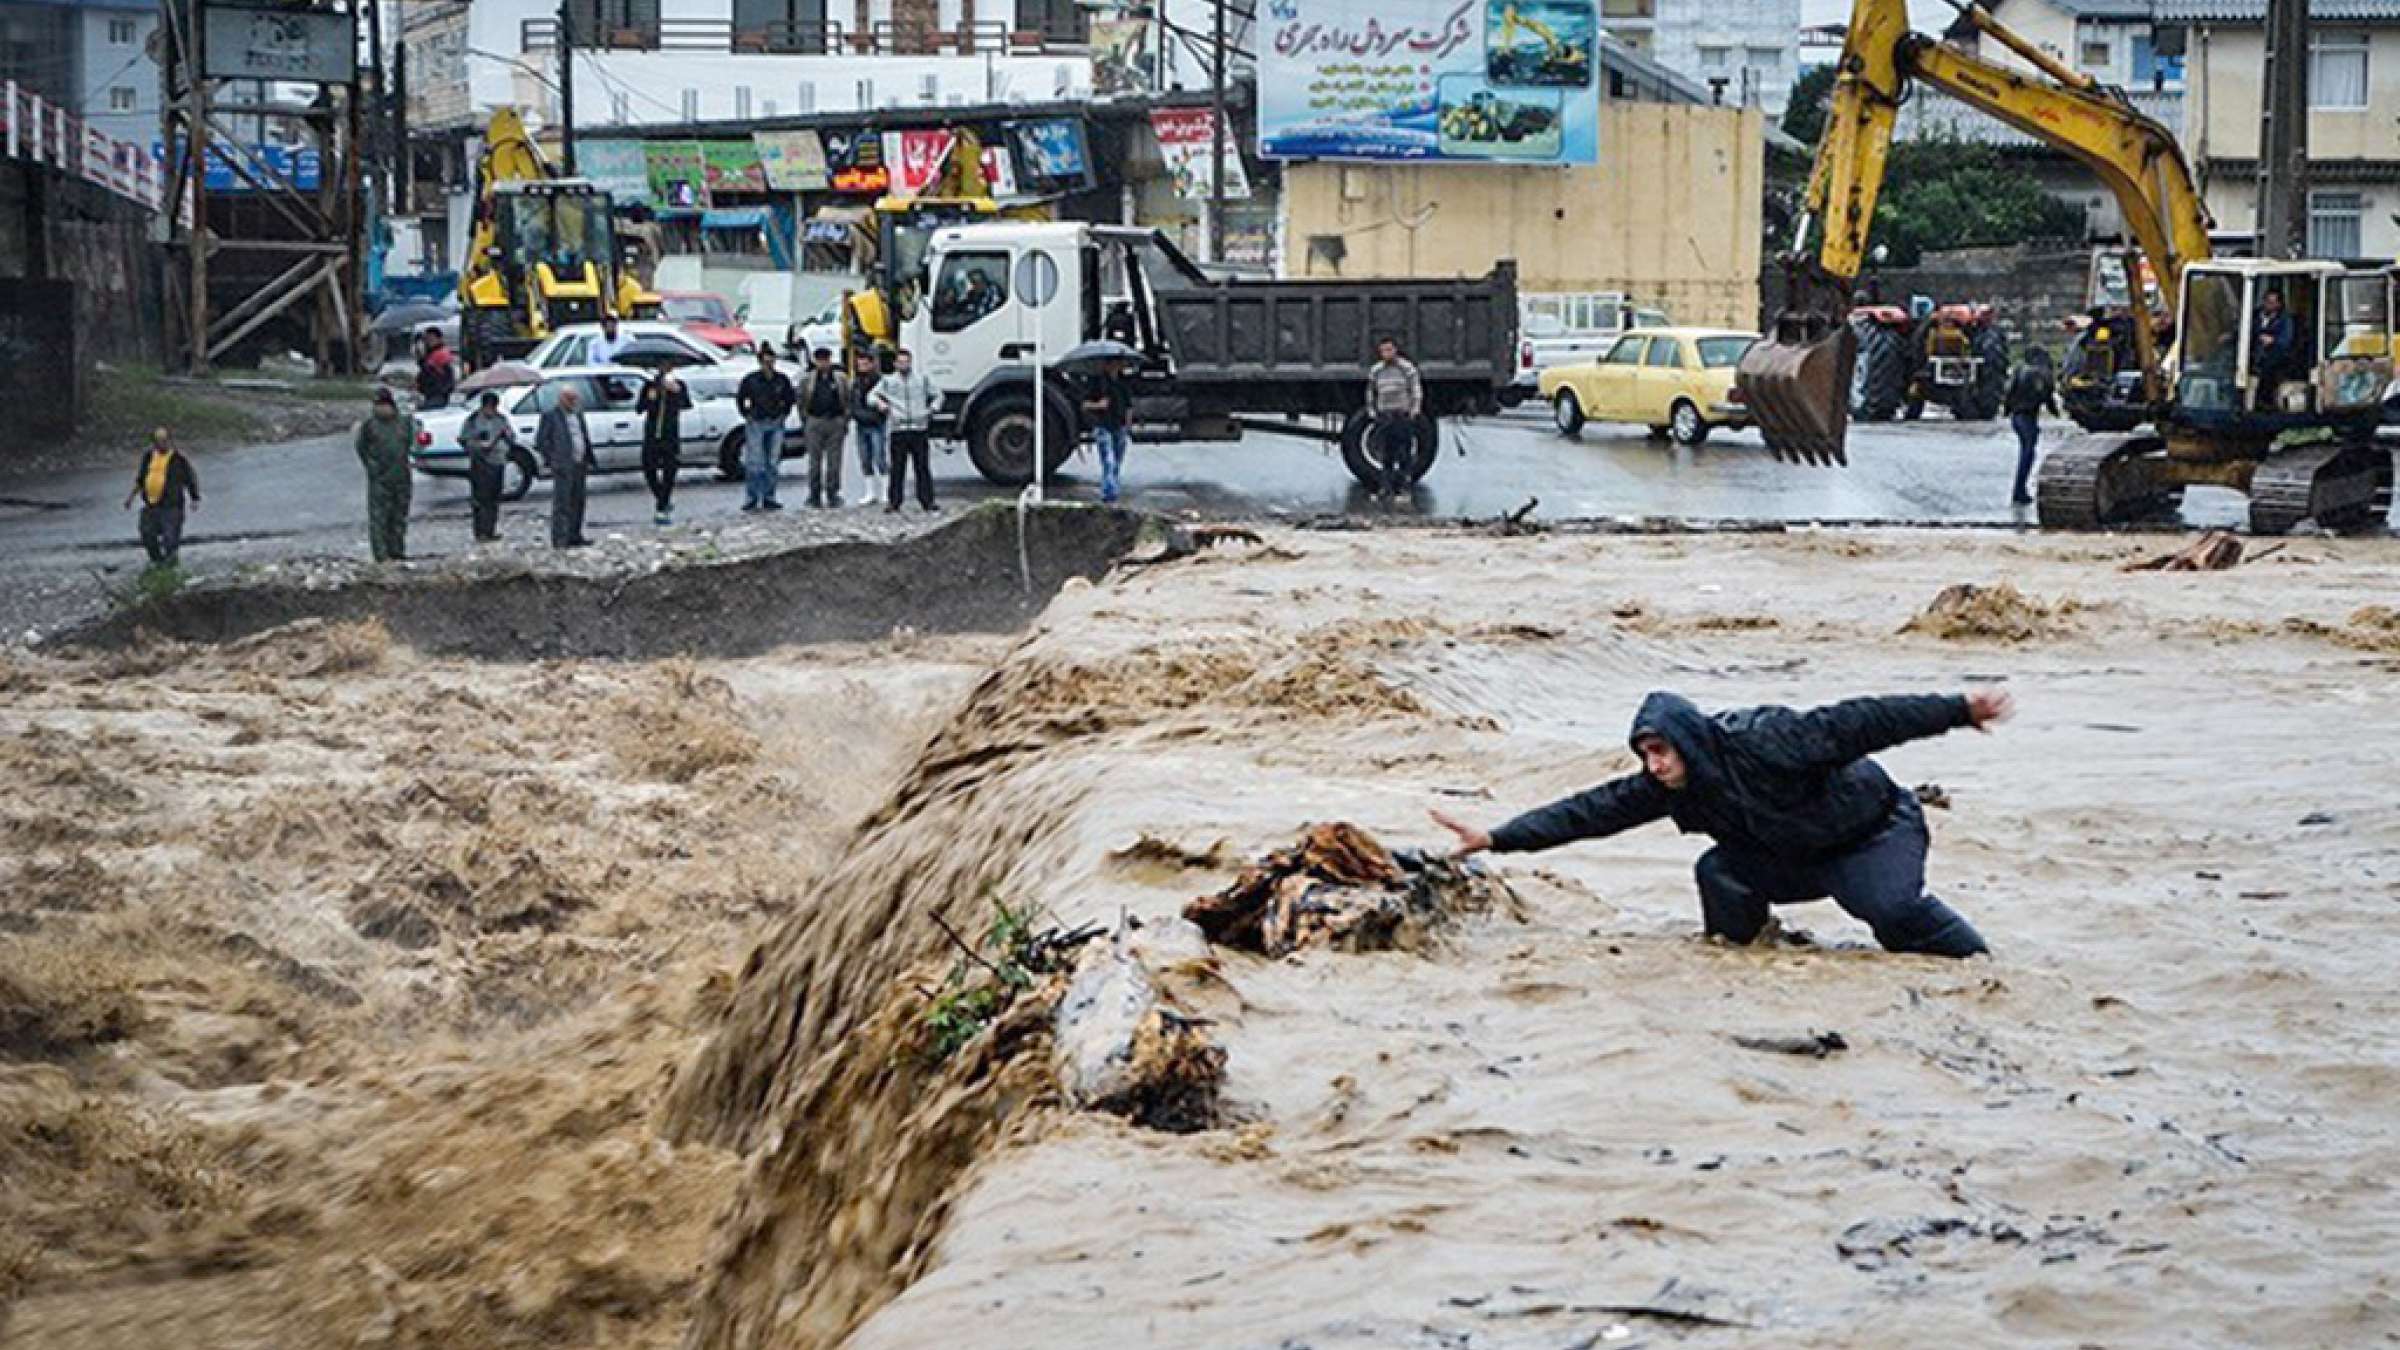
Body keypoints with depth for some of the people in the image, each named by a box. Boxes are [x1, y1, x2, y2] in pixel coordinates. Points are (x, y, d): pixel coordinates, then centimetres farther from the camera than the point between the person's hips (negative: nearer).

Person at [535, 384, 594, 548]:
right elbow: (540, 441, -6)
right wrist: (551, 459, -11)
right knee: (562, 503, -8)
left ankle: (574, 536, 17)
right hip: (563, 467, -7)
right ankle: (560, 539, -8)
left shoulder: (577, 414, 17)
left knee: (577, 502, 10)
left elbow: (585, 437, 22)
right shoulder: (551, 416, -5)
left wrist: (588, 458, 12)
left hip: (578, 465, 7)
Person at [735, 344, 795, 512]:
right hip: (756, 424, -3)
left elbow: (789, 398, 17)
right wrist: (747, 416, 2)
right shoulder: (750, 380, -5)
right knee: (755, 463, -7)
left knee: (773, 463, 5)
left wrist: (783, 415, 10)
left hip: (776, 425, 3)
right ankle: (751, 499, -3)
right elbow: (739, 399, 7)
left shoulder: (782, 380, 2)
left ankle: (768, 498, 13)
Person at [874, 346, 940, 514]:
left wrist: (932, 409, 5)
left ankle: (927, 501, 5)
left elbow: (937, 396, 22)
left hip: (920, 430, 1)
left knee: (923, 467, 1)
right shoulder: (888, 381, 10)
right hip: (898, 430, -1)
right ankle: (893, 502, 2)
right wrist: (879, 402, -15)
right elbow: (872, 395, 6)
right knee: (897, 469, -2)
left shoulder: (922, 380, 13)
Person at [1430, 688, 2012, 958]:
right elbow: (1592, 811, -12)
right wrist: (1498, 838, -18)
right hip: (1796, 858, 6)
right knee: (1721, 872, -15)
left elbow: (1858, 723, -30)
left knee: (1894, 907, -32)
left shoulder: (1765, 743, -32)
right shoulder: (1664, 788, -12)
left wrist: (1957, 710, -30)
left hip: (1877, 831, -6)